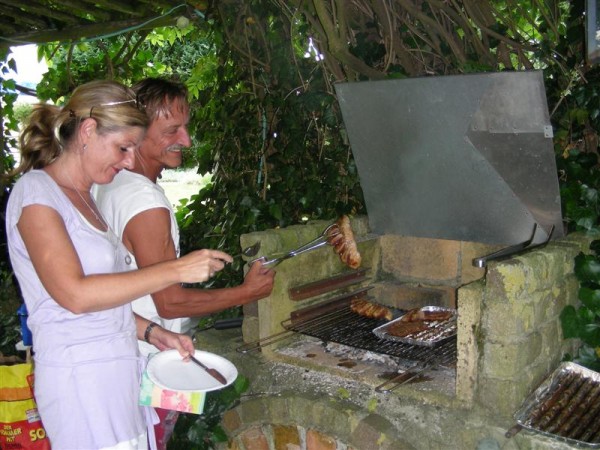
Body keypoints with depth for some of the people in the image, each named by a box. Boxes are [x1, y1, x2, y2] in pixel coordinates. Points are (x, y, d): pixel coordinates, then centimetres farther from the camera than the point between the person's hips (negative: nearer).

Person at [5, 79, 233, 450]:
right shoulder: (36, 191, -9)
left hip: (117, 370, 8)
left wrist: (150, 332, 4)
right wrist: (177, 270, -19)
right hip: (81, 376, -8)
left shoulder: (84, 197, 16)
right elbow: (74, 294, -20)